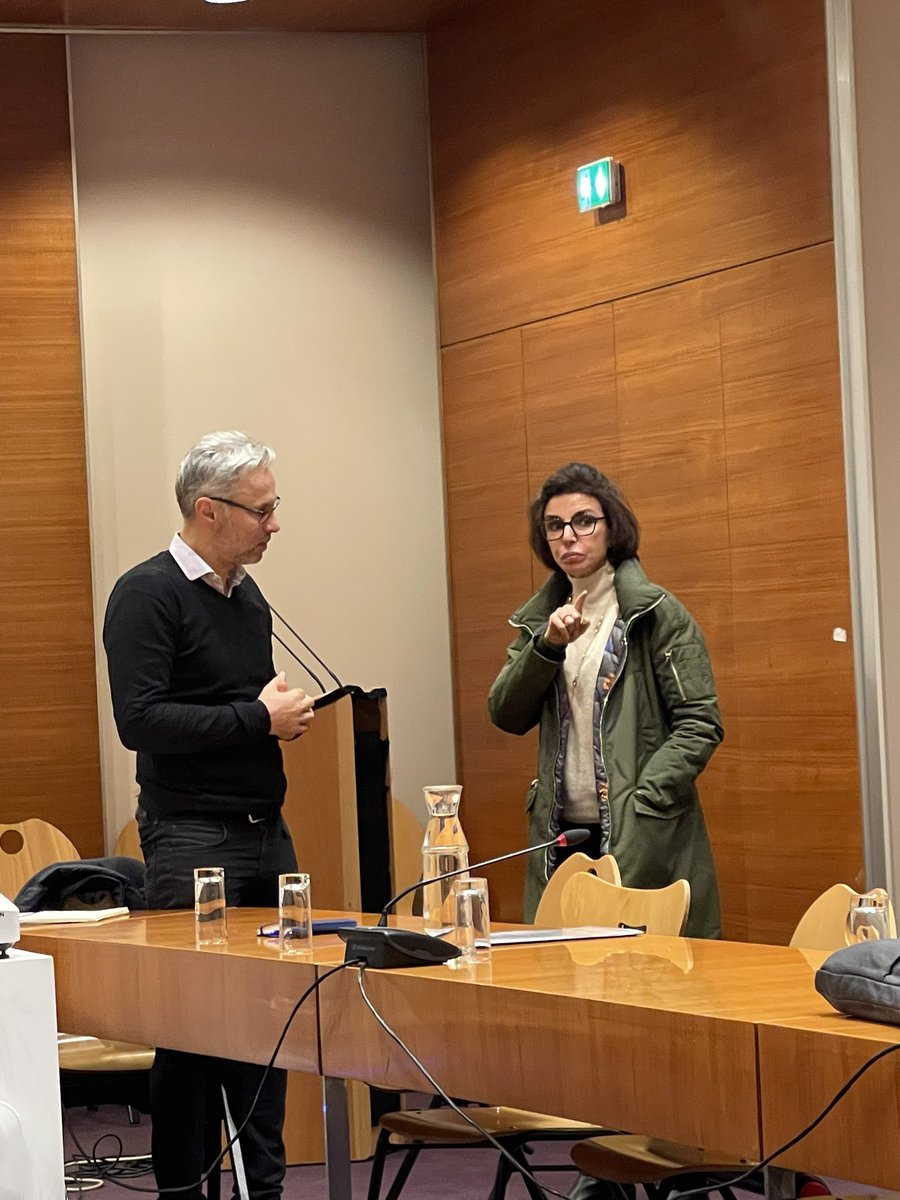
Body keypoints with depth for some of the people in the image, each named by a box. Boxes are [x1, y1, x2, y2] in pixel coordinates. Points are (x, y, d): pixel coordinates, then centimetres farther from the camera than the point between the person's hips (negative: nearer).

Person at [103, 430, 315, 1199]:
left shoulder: (249, 597, 16)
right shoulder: (148, 595, -9)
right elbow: (140, 720, -19)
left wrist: (287, 715, 6)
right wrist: (259, 718, -15)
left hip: (265, 832, 7)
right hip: (191, 838, -7)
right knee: (197, 1016, -5)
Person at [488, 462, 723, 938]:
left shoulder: (657, 613, -4)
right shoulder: (542, 617, 13)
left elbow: (700, 726, -8)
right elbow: (507, 716, 5)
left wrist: (639, 806, -17)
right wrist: (548, 646, -10)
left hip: (644, 841, -5)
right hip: (559, 839, 5)